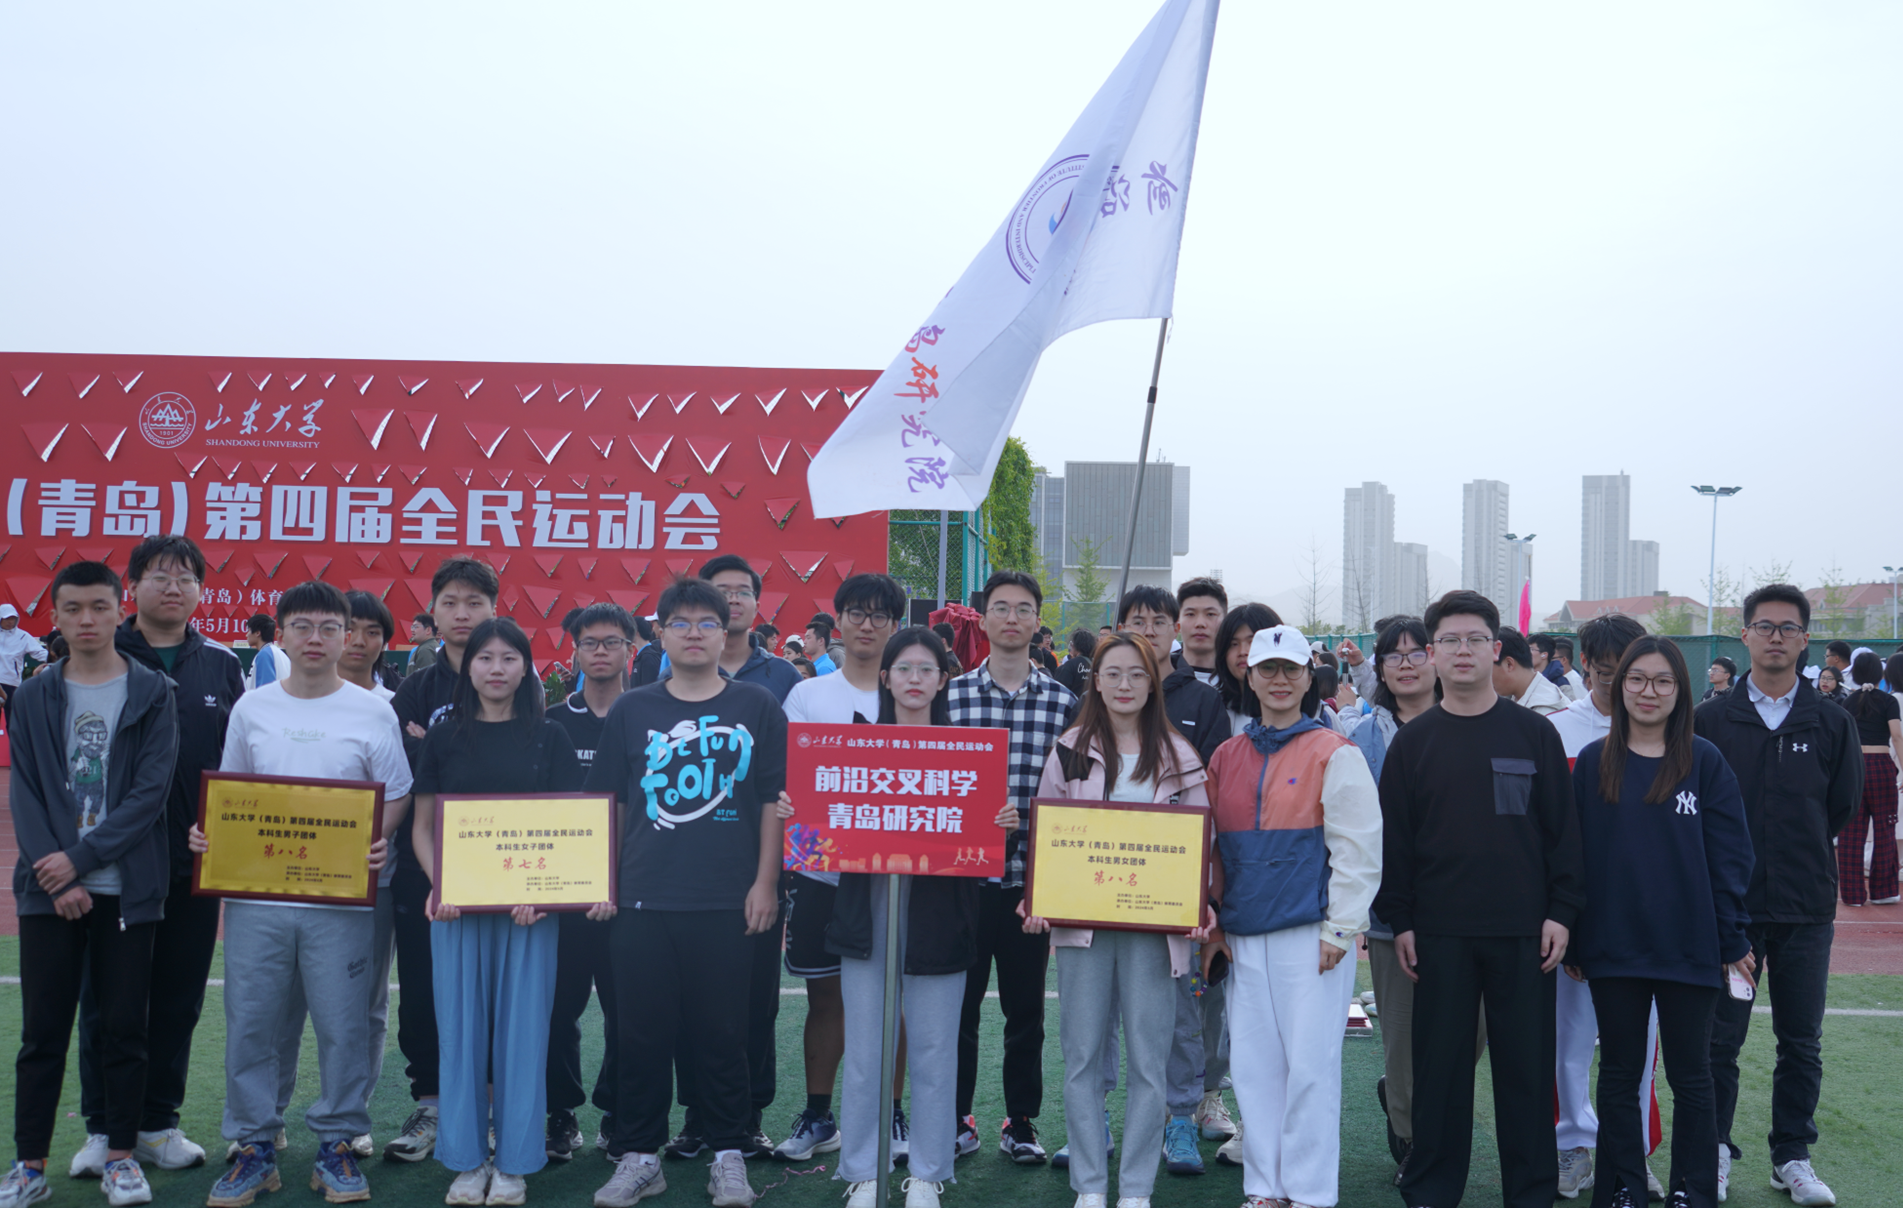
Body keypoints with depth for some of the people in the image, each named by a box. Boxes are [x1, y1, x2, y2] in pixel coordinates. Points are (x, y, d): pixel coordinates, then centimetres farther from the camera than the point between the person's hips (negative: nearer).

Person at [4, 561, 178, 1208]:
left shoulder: (152, 693, 0)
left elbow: (151, 791, -6)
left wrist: (80, 858, -12)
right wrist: (56, 879, -10)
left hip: (127, 888, -1)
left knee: (124, 1027, 5)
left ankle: (121, 1155, 17)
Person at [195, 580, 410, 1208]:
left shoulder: (372, 712, 0)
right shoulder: (252, 707, 7)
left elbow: (396, 796, 3)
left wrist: (378, 843, -15)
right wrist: (208, 832, -3)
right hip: (255, 893, 2)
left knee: (342, 1025, 2)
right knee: (249, 1022, 6)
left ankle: (336, 1145, 17)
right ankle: (254, 1146, 20)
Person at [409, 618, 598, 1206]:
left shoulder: (549, 738, 4)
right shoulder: (444, 738, 7)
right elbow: (421, 826, 8)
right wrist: (440, 887, -9)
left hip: (530, 904, -1)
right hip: (456, 903, 1)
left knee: (522, 1026, 2)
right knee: (462, 1026, 4)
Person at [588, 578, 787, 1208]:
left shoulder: (757, 707, 4)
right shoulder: (631, 711, 8)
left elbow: (775, 799, 3)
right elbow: (604, 801, 11)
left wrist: (765, 883, -2)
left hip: (728, 902, -1)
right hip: (643, 900, 2)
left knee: (722, 1032, 5)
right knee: (641, 1031, 6)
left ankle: (728, 1156, 19)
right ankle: (638, 1156, 20)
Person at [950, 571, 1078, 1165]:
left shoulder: (1062, 702, 2)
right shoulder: (951, 695, 1)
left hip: (1032, 873, 0)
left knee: (1026, 1006, 10)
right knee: (959, 1001, 7)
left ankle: (1021, 1122, 23)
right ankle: (957, 1119, 22)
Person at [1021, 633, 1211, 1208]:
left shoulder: (1179, 757, 6)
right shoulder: (1069, 751, 7)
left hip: (1154, 924, 0)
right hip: (1080, 920, 1)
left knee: (1149, 1059, 2)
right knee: (1082, 1056, 5)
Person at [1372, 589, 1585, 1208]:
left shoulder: (1534, 733, 3)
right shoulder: (1413, 740, 5)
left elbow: (1563, 827, 4)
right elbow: (1394, 837, 6)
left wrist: (1561, 911, -3)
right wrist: (1399, 921, 1)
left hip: (1523, 931, 0)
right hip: (1440, 931, 1)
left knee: (1526, 1065, 6)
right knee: (1439, 1064, 6)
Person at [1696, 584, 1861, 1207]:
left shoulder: (1832, 723, 4)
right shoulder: (1711, 719, 0)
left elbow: (1844, 805, 11)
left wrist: (1798, 856, 10)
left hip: (1806, 909, 1)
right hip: (1729, 903, -1)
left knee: (1801, 1043, 9)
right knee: (1720, 1038, 4)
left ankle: (1792, 1157, 22)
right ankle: (1715, 1151, 18)